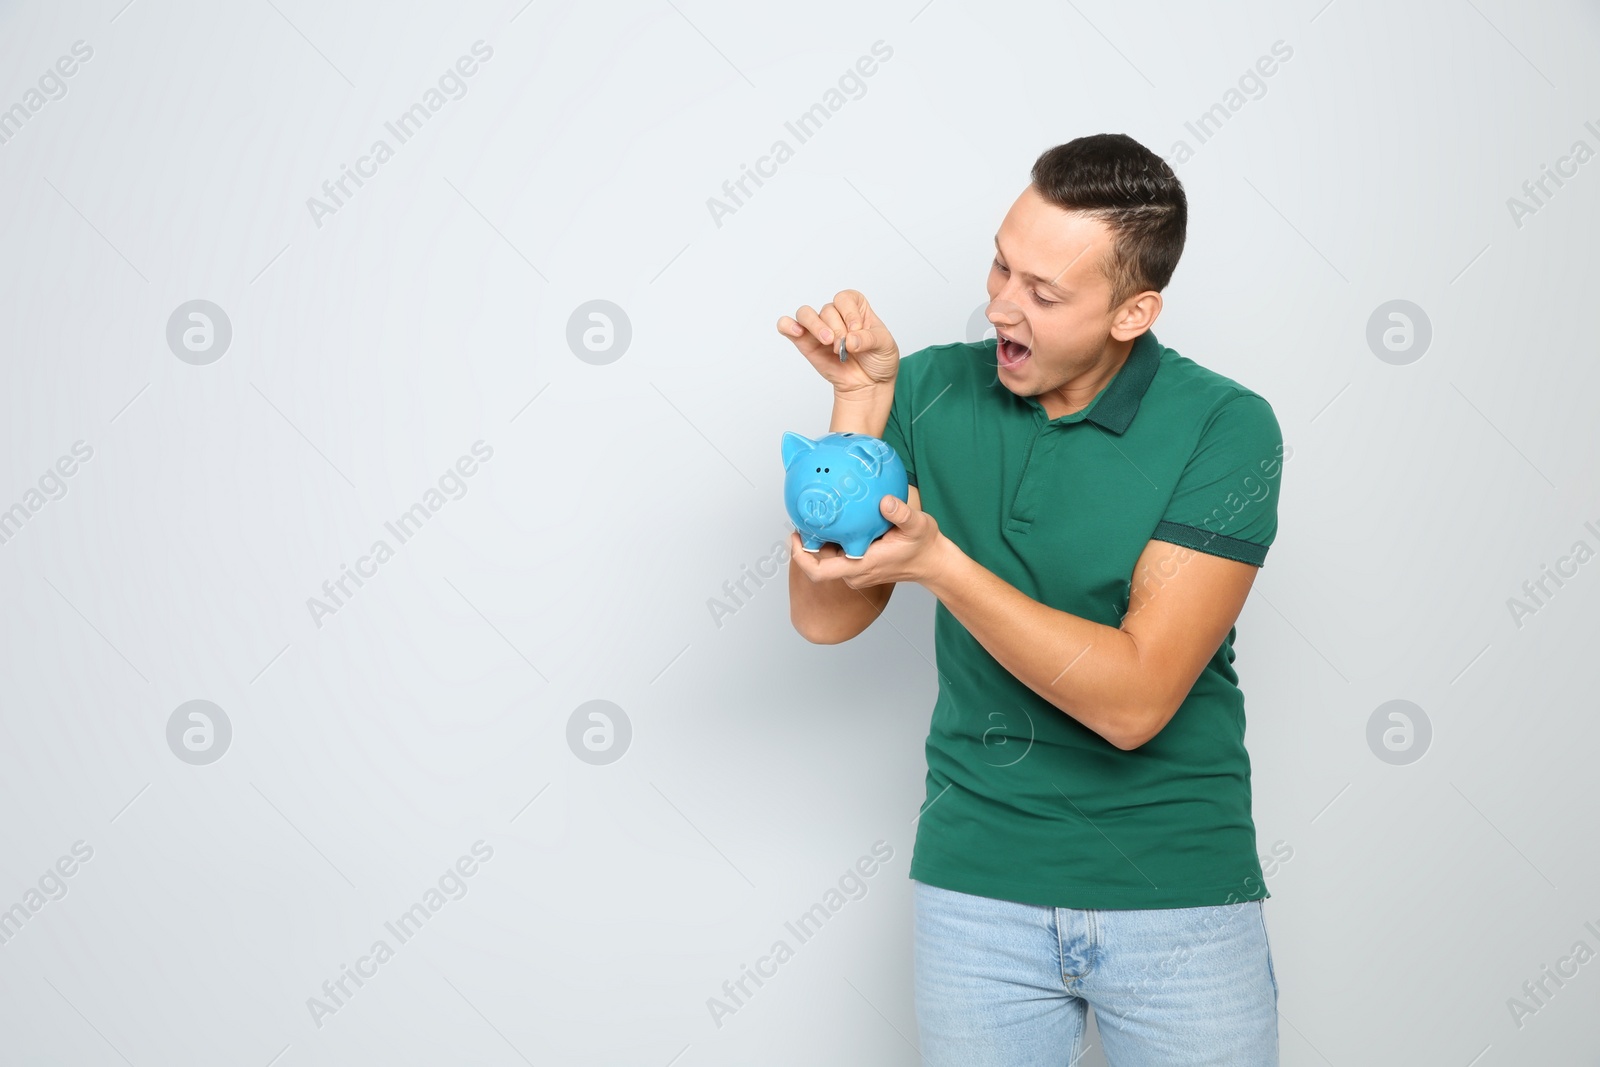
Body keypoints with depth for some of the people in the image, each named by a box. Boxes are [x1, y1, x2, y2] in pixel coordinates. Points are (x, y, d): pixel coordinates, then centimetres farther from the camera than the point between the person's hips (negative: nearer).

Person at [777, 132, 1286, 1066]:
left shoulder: (1226, 429, -14)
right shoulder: (933, 389, -3)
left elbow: (1133, 700, -20)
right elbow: (824, 618, -6)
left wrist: (938, 564, -28)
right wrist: (863, 398, -14)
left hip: (1179, 889, -2)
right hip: (977, 883, 2)